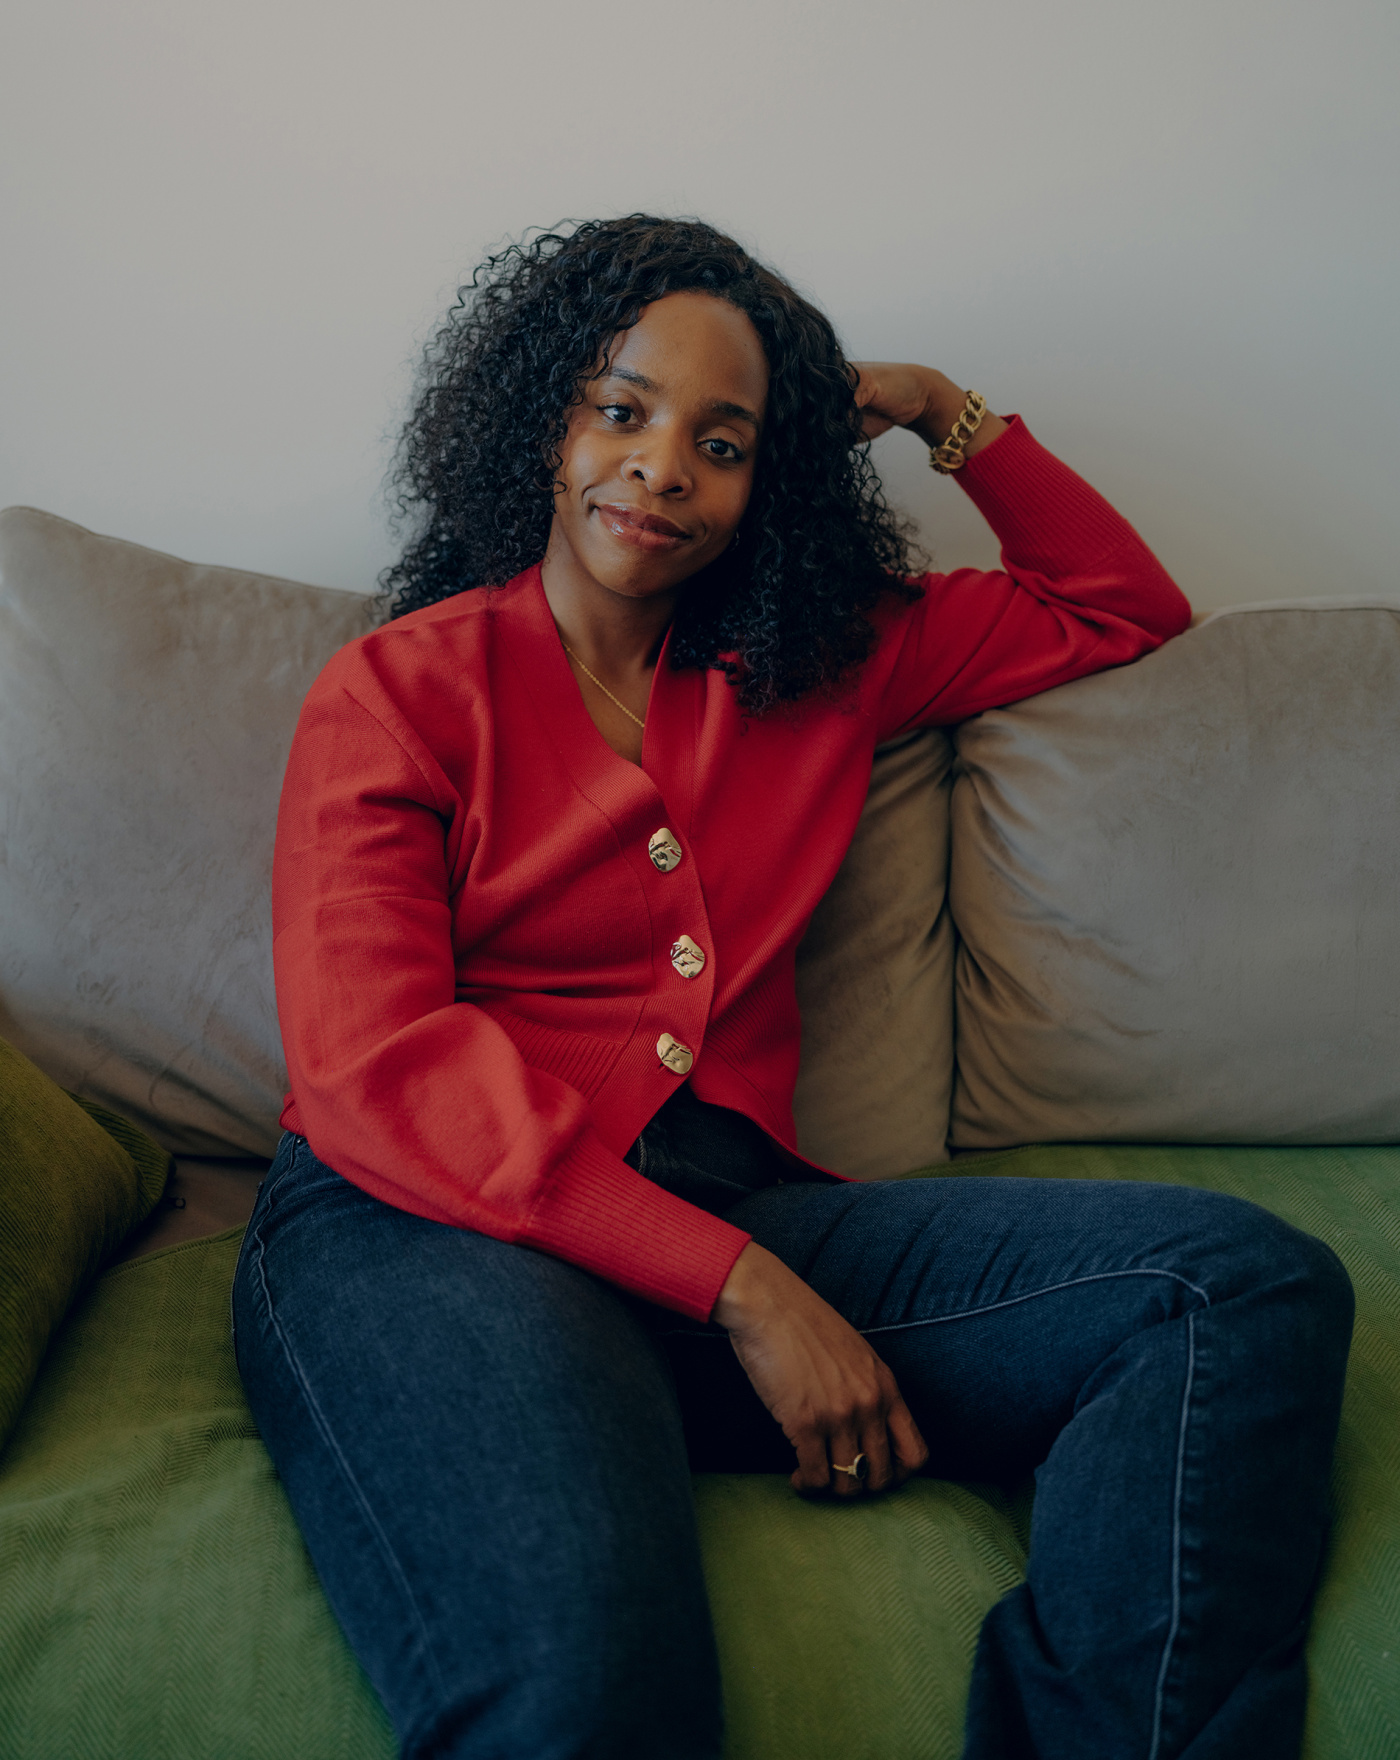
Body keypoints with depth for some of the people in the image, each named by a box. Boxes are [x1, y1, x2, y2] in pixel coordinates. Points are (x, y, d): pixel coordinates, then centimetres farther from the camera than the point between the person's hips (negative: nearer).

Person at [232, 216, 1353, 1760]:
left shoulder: (822, 669, 21)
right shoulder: (397, 691, 8)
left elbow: (1121, 613, 35)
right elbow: (375, 1070, -6)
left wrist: (950, 414, 21)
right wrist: (738, 1290, -15)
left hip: (736, 1203, 5)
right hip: (428, 1226, -4)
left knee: (1257, 1288, -19)